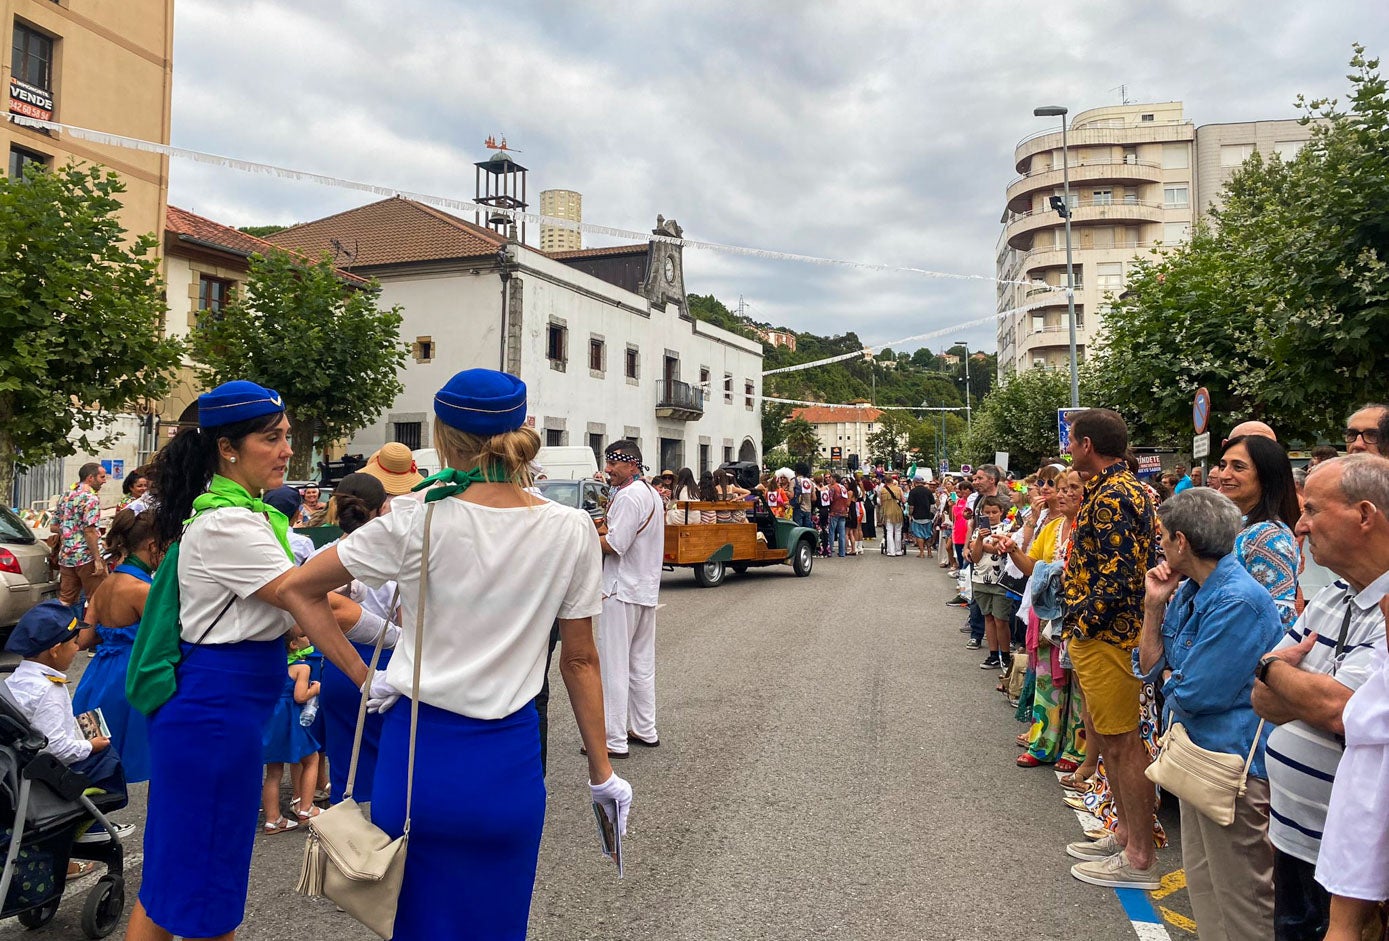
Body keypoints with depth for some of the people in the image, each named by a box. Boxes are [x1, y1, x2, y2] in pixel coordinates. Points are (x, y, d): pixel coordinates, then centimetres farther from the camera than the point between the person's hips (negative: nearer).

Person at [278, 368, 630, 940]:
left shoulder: (414, 520, -10)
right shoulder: (571, 532, -8)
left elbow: (296, 589, -3)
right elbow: (580, 661, -3)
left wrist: (362, 676, 1)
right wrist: (602, 771, 6)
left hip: (418, 752, 0)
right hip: (507, 763, 0)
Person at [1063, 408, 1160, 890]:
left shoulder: (1111, 498, -19)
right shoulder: (1122, 489, 15)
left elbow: (1115, 579, -25)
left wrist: (1080, 626, -14)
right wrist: (1079, 624, 16)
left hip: (1106, 635, -11)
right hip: (1103, 636, 11)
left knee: (1121, 744, -2)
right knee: (1106, 739, 19)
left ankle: (1139, 859, 8)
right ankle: (1126, 830, 33)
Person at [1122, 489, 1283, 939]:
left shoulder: (1238, 602, -24)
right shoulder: (1187, 591, 6)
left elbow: (1194, 693, -24)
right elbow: (1149, 666, 9)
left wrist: (1168, 678, -2)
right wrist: (1154, 605, -1)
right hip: (1194, 751, 10)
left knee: (1241, 901, 5)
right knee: (1201, 882, 21)